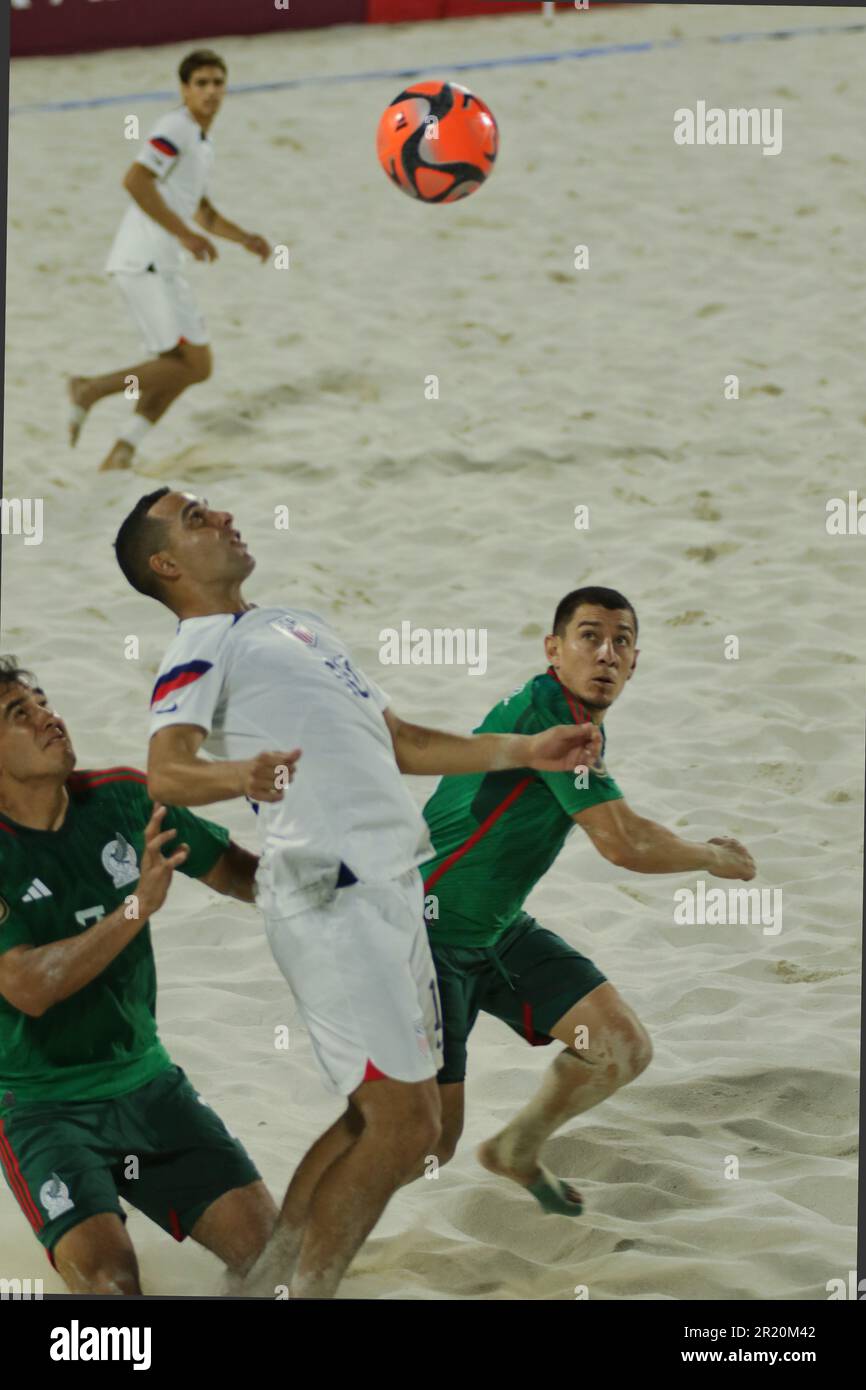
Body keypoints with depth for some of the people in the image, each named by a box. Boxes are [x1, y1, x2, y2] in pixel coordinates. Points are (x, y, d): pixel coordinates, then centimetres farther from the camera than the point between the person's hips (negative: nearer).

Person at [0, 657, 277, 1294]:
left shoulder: (123, 798, -2)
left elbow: (241, 874, 9)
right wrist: (138, 905, -32)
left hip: (146, 1080, 5)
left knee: (268, 1242, -6)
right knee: (109, 1277, -25)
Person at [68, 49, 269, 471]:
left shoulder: (202, 141, 21)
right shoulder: (177, 128, -11)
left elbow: (202, 210, 34)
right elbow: (135, 180, -25)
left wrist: (244, 238, 20)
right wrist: (185, 234, -24)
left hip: (160, 266, 10)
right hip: (144, 263, -10)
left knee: (180, 364, 15)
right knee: (194, 364, -10)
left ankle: (122, 451, 14)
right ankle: (91, 390, -5)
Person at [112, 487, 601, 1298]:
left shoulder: (299, 625, 24)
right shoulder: (202, 648, -3)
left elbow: (398, 743, 29)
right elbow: (164, 774, -21)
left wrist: (525, 750, 25)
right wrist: (240, 774, -42)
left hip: (391, 888, 9)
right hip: (330, 900, -9)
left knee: (377, 1118, 10)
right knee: (403, 1121, -12)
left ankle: (264, 1285, 16)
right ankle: (301, 1294, -5)